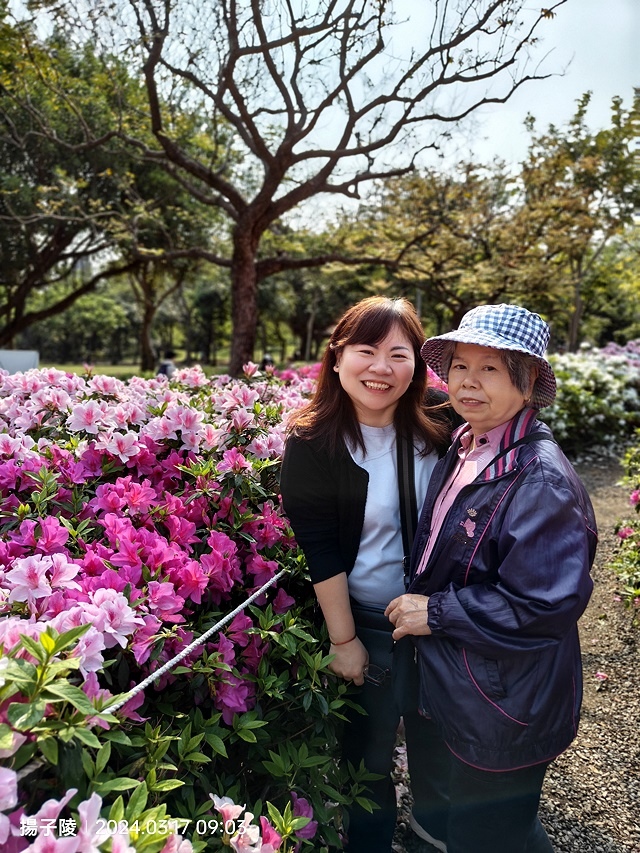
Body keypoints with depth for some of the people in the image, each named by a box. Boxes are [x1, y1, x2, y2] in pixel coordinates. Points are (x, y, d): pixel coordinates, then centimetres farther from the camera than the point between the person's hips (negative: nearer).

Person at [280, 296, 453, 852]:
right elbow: (320, 551, -16)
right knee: (371, 749, 15)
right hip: (367, 623, -3)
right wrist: (344, 640, -12)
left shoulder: (436, 428, -8)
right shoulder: (312, 443, -17)